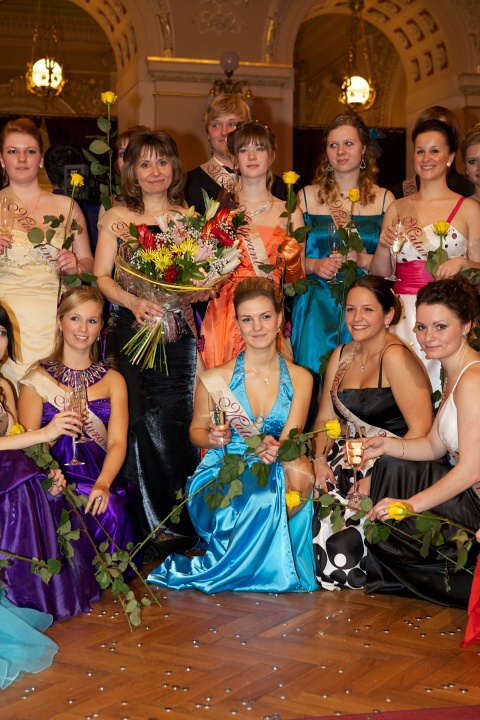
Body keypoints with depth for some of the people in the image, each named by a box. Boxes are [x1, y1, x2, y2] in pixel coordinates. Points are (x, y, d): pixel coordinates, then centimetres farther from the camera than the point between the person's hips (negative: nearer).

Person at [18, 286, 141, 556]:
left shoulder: (113, 380, 14)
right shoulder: (38, 379, 7)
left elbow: (118, 441, 1)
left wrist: (102, 484, -19)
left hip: (101, 481, 3)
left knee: (112, 510, -31)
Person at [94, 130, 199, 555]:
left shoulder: (189, 217, 11)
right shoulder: (116, 217, 9)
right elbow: (101, 276, 4)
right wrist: (133, 301, -13)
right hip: (128, 329, 0)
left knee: (172, 421, -5)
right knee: (139, 421, -5)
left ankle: (176, 521, 9)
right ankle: (162, 523, 7)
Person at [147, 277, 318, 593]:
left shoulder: (299, 378, 3)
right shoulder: (216, 379, -3)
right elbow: (196, 430, 10)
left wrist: (277, 450, -31)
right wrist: (212, 439, -15)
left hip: (274, 473, 3)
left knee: (300, 472, -33)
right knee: (261, 499, -37)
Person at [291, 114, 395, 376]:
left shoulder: (384, 199, 8)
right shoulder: (307, 197, 9)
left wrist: (363, 259, -13)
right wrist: (315, 265, -9)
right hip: (317, 304, 0)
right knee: (315, 366, -12)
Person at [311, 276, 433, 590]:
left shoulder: (396, 356, -13)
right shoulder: (341, 356, 11)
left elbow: (421, 431, -18)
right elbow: (325, 419, 13)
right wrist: (320, 460, -5)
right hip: (349, 459, 7)